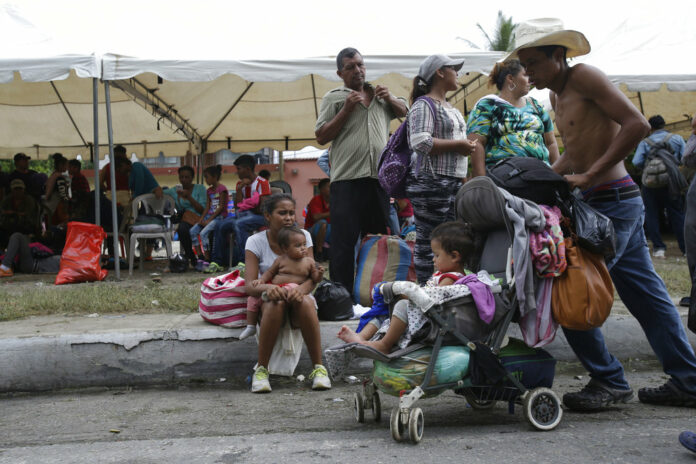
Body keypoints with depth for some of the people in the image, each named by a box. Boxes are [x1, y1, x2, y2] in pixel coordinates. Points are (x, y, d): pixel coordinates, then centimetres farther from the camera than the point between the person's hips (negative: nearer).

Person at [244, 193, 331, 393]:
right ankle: (261, 370, -28)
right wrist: (267, 288, -37)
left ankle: (318, 368, -29)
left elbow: (312, 278, -9)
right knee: (276, 303, -37)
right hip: (268, 301, -1)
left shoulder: (303, 236, 0)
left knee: (304, 302, -35)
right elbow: (250, 285, -13)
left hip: (297, 296, 1)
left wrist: (300, 290, -33)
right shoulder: (256, 242, -3)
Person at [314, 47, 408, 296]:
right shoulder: (333, 98, 7)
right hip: (347, 179, -4)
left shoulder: (379, 94, 20)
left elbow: (404, 111, 32)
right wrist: (346, 110, -9)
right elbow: (321, 137, -1)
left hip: (379, 178, 4)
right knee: (345, 240, -6)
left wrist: (390, 99, 10)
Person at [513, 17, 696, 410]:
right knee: (646, 294, 12)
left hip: (612, 201, -10)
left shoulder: (585, 77, -12)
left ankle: (609, 381, 4)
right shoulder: (557, 95, 16)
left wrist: (590, 176, -21)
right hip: (620, 203, 10)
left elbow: (637, 125, -21)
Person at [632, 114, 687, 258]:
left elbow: (636, 162, -11)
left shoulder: (645, 143, -1)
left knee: (652, 216, 8)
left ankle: (658, 247, 1)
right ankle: (686, 247, 7)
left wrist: (648, 166, 8)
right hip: (672, 185, 1)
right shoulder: (677, 138, 3)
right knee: (677, 216, 8)